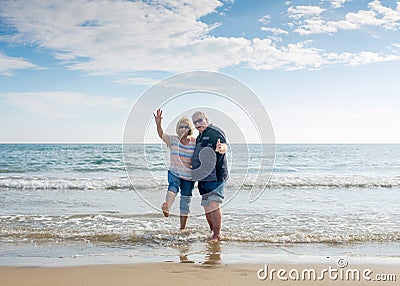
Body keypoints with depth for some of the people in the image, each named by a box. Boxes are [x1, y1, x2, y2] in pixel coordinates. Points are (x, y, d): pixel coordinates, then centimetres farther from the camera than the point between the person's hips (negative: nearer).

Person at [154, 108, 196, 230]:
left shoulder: (195, 143, -3)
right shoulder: (173, 140, -4)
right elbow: (162, 135, -21)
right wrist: (158, 124, -40)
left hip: (189, 176, 0)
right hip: (174, 173, 0)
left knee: (186, 201, 5)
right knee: (173, 188, -32)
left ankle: (182, 228, 15)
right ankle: (167, 206, -56)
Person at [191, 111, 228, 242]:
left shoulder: (215, 132, -8)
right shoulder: (200, 137, 20)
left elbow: (224, 146, -27)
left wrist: (221, 148, -49)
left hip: (215, 176, -9)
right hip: (203, 178, 9)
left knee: (214, 205, -15)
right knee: (207, 207, 14)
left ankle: (217, 235, -10)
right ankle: (212, 231, 26)